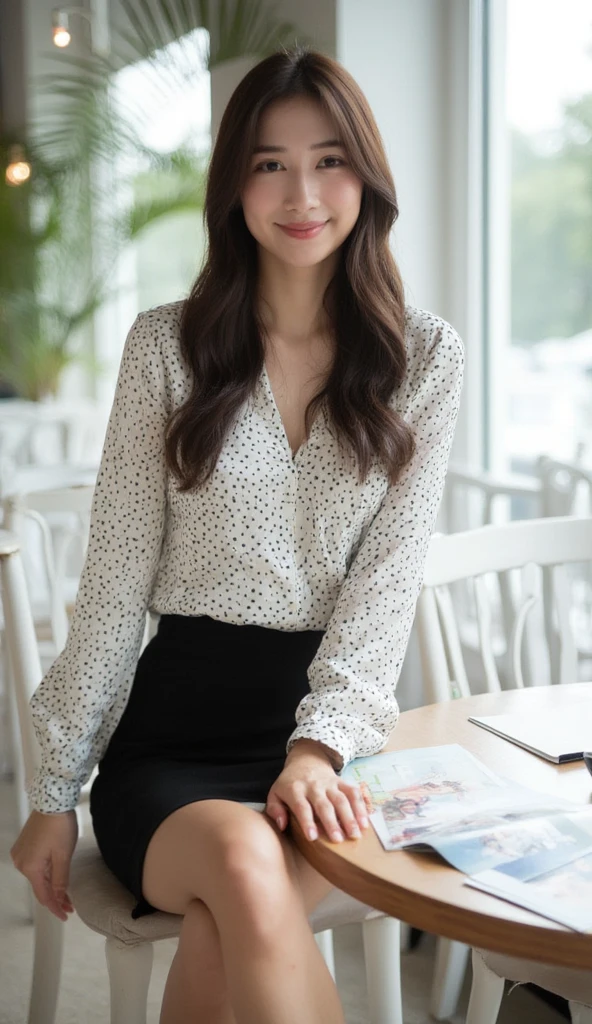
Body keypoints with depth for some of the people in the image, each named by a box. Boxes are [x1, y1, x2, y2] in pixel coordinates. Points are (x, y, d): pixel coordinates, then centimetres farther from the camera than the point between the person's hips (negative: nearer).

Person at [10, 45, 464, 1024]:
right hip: (176, 730, 0)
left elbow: (389, 577, -3)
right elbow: (113, 588, 3)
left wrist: (320, 744, -18)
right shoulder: (166, 345, 2)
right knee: (243, 863, -34)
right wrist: (56, 793, 2)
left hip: (336, 723, 1)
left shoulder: (427, 358, 4)